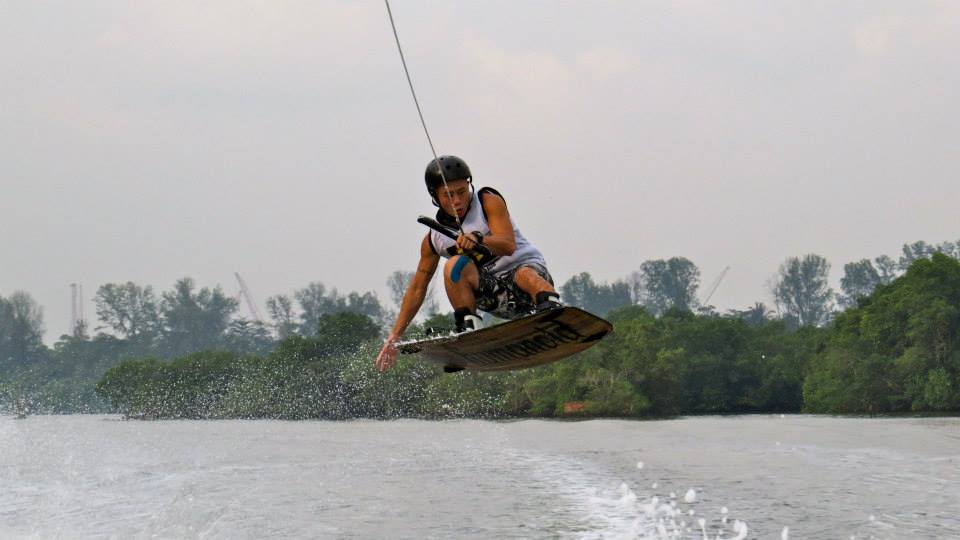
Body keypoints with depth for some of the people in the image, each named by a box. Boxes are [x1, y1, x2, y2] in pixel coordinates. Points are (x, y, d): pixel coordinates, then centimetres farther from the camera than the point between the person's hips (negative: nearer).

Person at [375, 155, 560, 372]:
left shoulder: (488, 201, -3)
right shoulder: (434, 239, 7)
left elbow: (508, 245, -18)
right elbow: (417, 289, 15)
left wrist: (479, 240, -40)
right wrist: (394, 337, 12)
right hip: (495, 296, 3)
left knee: (527, 276, -40)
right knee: (455, 265, -24)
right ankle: (469, 329, -33)